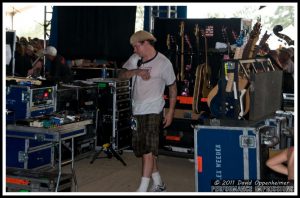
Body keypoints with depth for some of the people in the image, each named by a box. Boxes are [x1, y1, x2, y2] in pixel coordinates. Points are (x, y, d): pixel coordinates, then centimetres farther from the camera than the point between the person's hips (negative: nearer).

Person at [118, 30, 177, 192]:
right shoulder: (135, 59, 7)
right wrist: (137, 71, -19)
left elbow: (172, 87, -1)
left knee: (148, 149, -12)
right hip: (137, 111, 7)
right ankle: (158, 183, 26)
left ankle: (143, 189, -11)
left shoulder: (163, 63, -7)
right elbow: (121, 75, 0)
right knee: (143, 149, 12)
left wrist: (171, 112, -4)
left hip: (153, 112, -7)